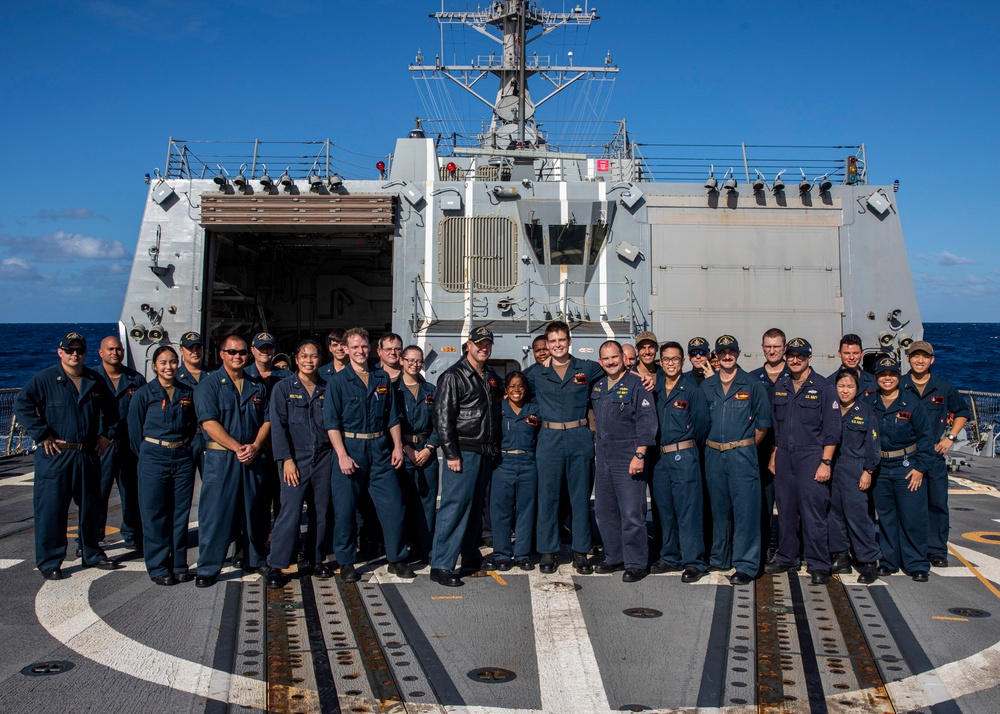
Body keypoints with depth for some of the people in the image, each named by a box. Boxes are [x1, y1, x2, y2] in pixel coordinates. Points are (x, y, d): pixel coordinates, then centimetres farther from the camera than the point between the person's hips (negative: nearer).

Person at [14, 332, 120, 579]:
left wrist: (103, 433, 13)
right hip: (55, 456, -5)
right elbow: (21, 406, -11)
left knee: (91, 507, 13)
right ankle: (49, 562, 10)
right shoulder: (44, 379, -5)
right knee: (51, 510, -1)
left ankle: (92, 554, 27)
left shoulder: (96, 381, 9)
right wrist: (42, 435, -14)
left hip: (88, 455, 5)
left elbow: (108, 408, 24)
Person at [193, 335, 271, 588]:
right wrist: (237, 448, -16)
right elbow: (209, 423, -11)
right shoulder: (209, 384, -2)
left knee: (254, 510, 10)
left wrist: (254, 446, -8)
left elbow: (267, 420, 9)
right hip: (220, 457, -4)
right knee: (215, 512, -2)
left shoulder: (258, 386, 12)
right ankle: (207, 568, 6)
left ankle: (254, 560, 24)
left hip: (253, 458, 4)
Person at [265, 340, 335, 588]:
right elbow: (278, 426, -3)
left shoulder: (327, 389, 10)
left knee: (321, 511, 6)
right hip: (296, 458, -3)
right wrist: (286, 459, -10)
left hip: (324, 458, 3)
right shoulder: (283, 388, 2)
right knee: (290, 512, -9)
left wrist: (337, 455, 6)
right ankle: (275, 566, -1)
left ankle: (316, 559, 20)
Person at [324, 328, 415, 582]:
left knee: (393, 504, 1)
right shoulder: (337, 381, -1)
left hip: (380, 449, 3)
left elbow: (393, 416, 14)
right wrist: (342, 455, -14)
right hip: (350, 449, -3)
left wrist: (397, 447, 5)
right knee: (345, 509, 2)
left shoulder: (383, 378, 11)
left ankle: (396, 559, 14)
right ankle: (346, 563, 16)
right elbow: (331, 422, -6)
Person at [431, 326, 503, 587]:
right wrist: (451, 454, -17)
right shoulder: (454, 376, -8)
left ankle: (470, 556, 27)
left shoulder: (492, 377, 16)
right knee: (454, 506, -9)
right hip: (463, 452, -7)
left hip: (486, 453, 7)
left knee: (475, 506, 15)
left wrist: (495, 448, 17)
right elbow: (442, 417, -13)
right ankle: (440, 566, -7)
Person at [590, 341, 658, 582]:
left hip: (628, 457, -7)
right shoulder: (597, 387, 13)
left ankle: (636, 564, 5)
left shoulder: (637, 384, -8)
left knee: (631, 513, -5)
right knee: (604, 510, 12)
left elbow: (647, 421, -13)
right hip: (603, 457, 7)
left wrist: (639, 454, -18)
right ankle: (614, 557, 25)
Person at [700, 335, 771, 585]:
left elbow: (762, 424, 3)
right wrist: (712, 444, 7)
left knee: (745, 509, -5)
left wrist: (745, 447, 3)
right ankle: (719, 558, 24)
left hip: (742, 454, -3)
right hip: (713, 454, 4)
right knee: (718, 508, 12)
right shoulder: (706, 386, 9)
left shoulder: (752, 385, 0)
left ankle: (746, 565, 1)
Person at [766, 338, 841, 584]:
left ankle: (819, 565, 4)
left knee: (813, 513, -5)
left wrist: (825, 462, -11)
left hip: (811, 456, -5)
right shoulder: (780, 387, 11)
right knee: (786, 511, 10)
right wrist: (774, 456, 14)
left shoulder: (824, 388, -4)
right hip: (784, 456, 5)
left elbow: (831, 430, -6)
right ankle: (786, 559, 22)